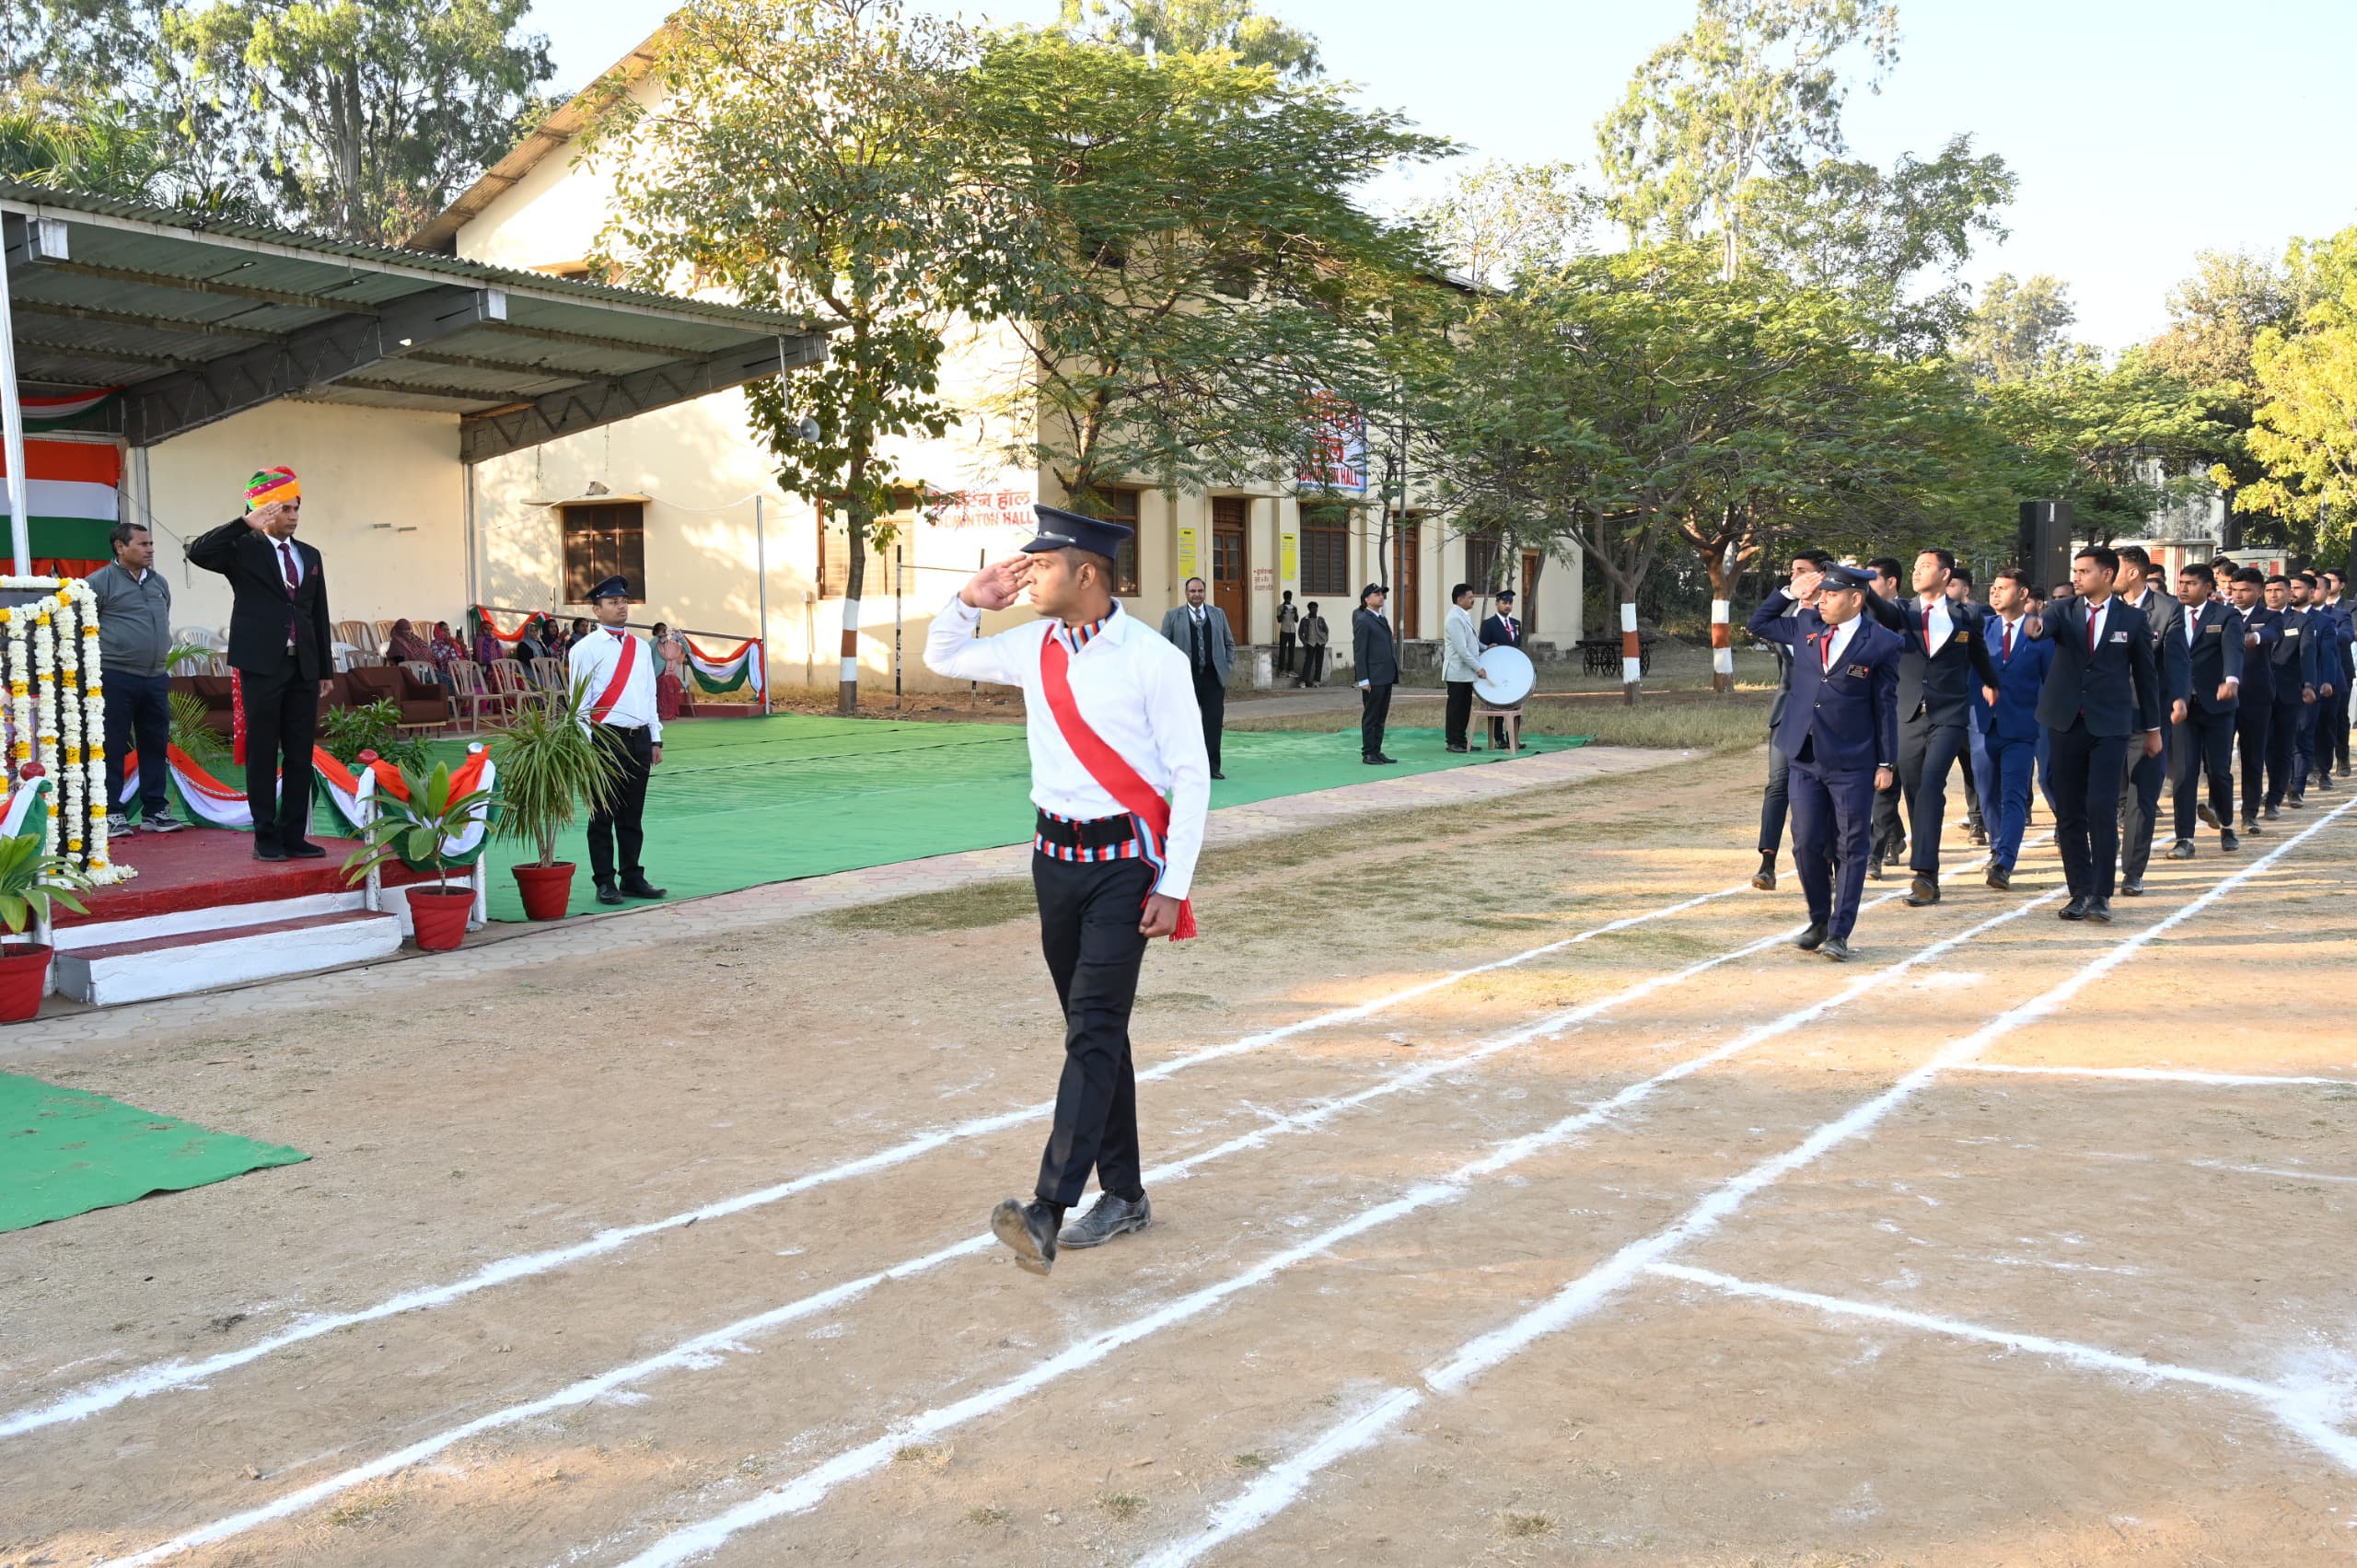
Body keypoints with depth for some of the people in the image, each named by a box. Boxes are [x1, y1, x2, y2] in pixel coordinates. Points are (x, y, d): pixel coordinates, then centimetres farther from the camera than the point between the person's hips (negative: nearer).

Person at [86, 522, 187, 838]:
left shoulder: (159, 582, 13)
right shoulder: (100, 582, -6)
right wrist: (103, 655, -5)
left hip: (156, 678, 6)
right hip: (116, 678, -6)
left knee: (155, 746, 8)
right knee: (113, 747, 0)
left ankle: (155, 811, 16)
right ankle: (111, 813, 6)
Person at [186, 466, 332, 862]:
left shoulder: (310, 556, 16)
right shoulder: (244, 549, 1)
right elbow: (198, 552, -18)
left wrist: (324, 669, 12)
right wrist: (247, 524, -21)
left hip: (303, 667, 5)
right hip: (263, 665, -5)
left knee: (301, 754, 6)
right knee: (263, 754, 0)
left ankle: (294, 835, 12)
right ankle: (266, 837, 5)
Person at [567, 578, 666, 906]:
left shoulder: (641, 647, 13)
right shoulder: (585, 649, -4)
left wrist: (656, 739, 12)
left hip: (640, 739, 5)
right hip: (606, 738, -5)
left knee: (633, 816, 11)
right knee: (603, 816, 2)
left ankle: (633, 878, 19)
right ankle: (605, 882, 8)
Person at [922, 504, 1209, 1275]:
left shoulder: (1153, 658, -11)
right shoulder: (1033, 647, 6)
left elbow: (1190, 777, -9)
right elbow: (941, 659, 23)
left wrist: (1172, 888, -13)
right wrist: (971, 600, 3)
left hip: (1124, 860, -6)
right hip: (1056, 857, 7)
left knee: (1094, 1030, -14)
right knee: (1093, 1029, 13)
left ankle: (1047, 1211, -20)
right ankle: (1123, 1195, 24)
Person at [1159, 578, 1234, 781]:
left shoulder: (1218, 614, 13)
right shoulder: (1173, 615, 4)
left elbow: (1229, 643, 20)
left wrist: (1228, 665, 7)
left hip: (1213, 677, 2)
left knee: (1214, 722, -2)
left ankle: (1212, 767, 4)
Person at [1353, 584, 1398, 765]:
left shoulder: (1382, 619, 18)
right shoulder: (1363, 620, -9)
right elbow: (1359, 652, -13)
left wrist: (1393, 675, 15)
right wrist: (1363, 680, -17)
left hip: (1386, 677, 8)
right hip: (1373, 678, -8)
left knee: (1381, 718, 11)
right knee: (1370, 718, -1)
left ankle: (1377, 752, 17)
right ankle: (1368, 754, 5)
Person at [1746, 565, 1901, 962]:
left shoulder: (1881, 644, -6)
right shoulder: (1805, 625, 7)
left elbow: (1886, 706, -3)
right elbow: (1758, 624, 21)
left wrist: (1887, 763, -4)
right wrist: (1789, 591, 7)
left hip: (1853, 765, -4)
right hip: (1806, 761, 4)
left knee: (1851, 849, 1)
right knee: (1807, 844, 6)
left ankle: (1839, 933, 7)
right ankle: (1819, 921, 24)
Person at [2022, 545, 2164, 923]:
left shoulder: (2131, 619, 3)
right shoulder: (2065, 611, 6)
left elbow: (2146, 674, 9)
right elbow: (2047, 625, -18)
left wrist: (2153, 728, 11)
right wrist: (2035, 626, -43)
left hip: (2110, 726, -2)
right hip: (2067, 723, 3)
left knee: (2102, 810, -13)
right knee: (2069, 814, 5)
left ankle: (2100, 895, -7)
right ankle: (2080, 893, 14)